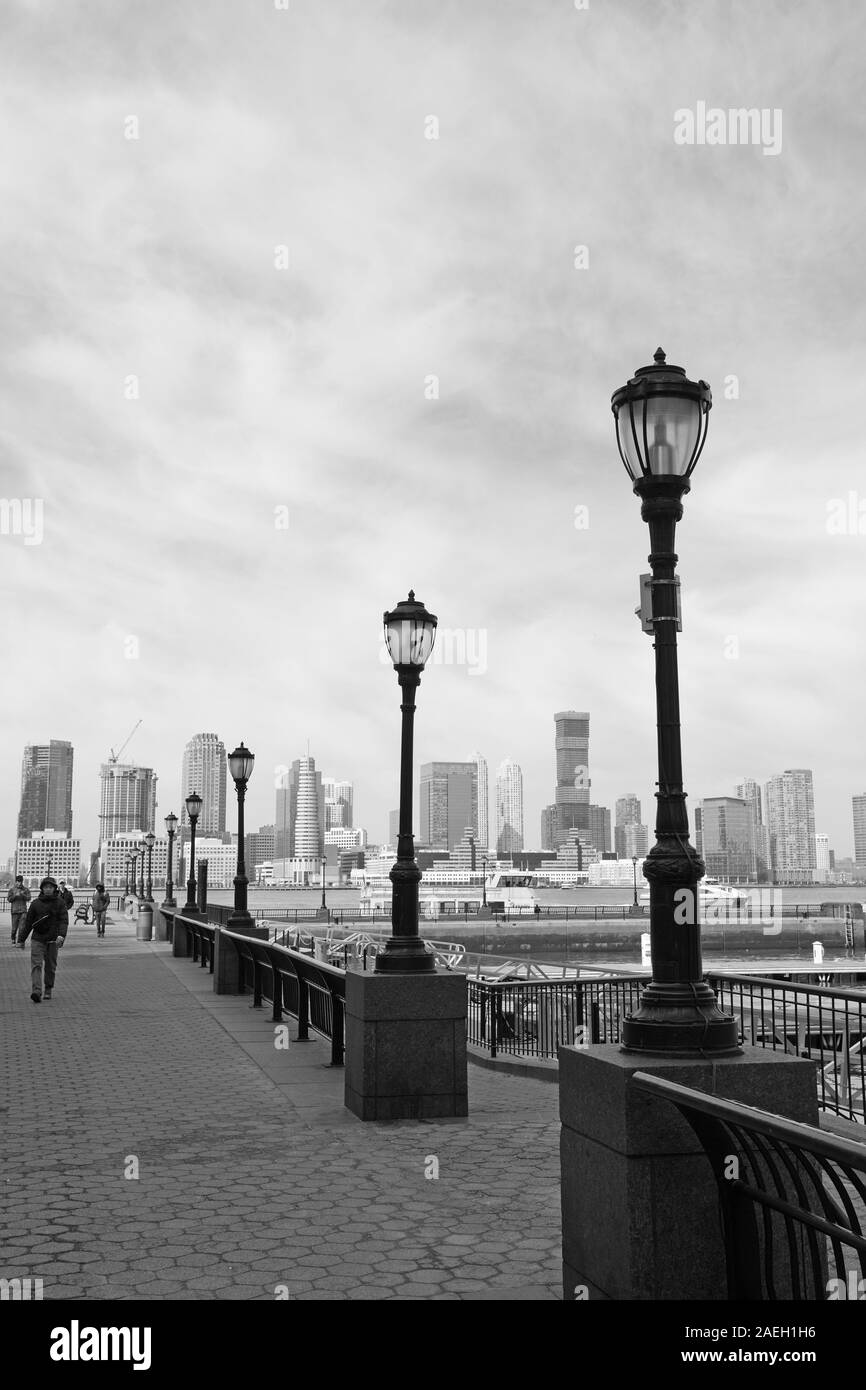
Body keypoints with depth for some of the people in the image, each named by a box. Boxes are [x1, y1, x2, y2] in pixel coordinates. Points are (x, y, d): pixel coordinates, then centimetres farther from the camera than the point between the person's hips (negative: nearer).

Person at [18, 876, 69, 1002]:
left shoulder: (60, 903, 1)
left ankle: (48, 990, 25)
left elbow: (64, 920, -8)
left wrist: (61, 935, -25)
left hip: (53, 940, 0)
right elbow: (28, 922, 10)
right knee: (36, 965, -12)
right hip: (37, 939, 0)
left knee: (50, 967, 9)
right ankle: (36, 992, -21)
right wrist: (21, 939, 12)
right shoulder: (36, 903, 4)